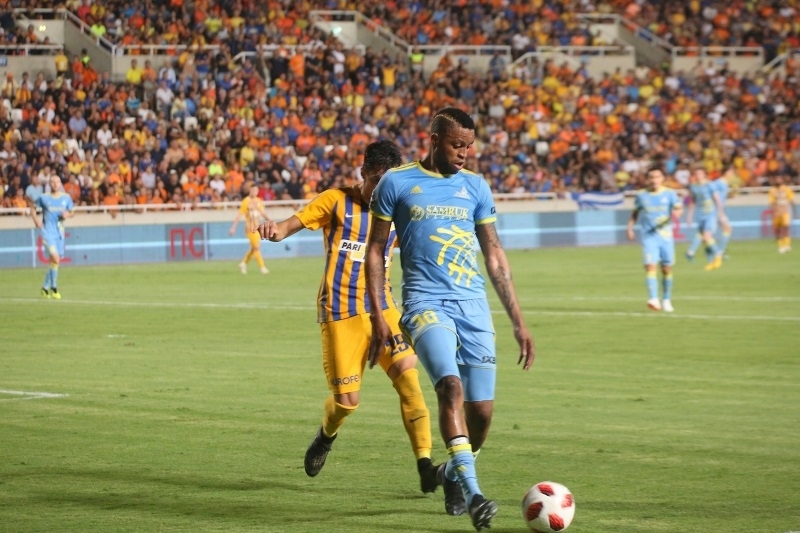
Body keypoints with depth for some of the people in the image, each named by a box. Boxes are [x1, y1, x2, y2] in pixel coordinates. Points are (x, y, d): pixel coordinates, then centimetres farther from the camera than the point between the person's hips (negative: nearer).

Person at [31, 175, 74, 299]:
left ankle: (45, 287, 28)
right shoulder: (43, 197, -2)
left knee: (55, 261, 10)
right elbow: (33, 208, 12)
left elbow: (72, 211, 16)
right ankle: (54, 287, -7)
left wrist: (67, 214, -8)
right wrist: (36, 219, -5)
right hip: (47, 232, -4)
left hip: (59, 232, 4)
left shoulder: (66, 198, 5)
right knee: (55, 258, -20)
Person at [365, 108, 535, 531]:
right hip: (425, 303, -4)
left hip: (474, 306, 4)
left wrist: (518, 320, 13)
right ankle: (472, 495, -32)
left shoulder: (475, 187, 12)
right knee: (451, 386, -26)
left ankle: (453, 473, 30)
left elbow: (494, 255, 17)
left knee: (482, 409, 0)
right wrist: (377, 316, -1)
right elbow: (375, 250, 6)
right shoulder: (396, 183, 3)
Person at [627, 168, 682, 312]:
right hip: (648, 235, -1)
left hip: (666, 235, 1)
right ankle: (653, 299, -27)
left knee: (667, 268, 7)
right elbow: (635, 213, 18)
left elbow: (679, 208, -3)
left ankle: (666, 300, 23)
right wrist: (630, 227, 4)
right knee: (650, 266, -17)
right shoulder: (641, 196, 8)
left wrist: (677, 212, -27)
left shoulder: (669, 194, 4)